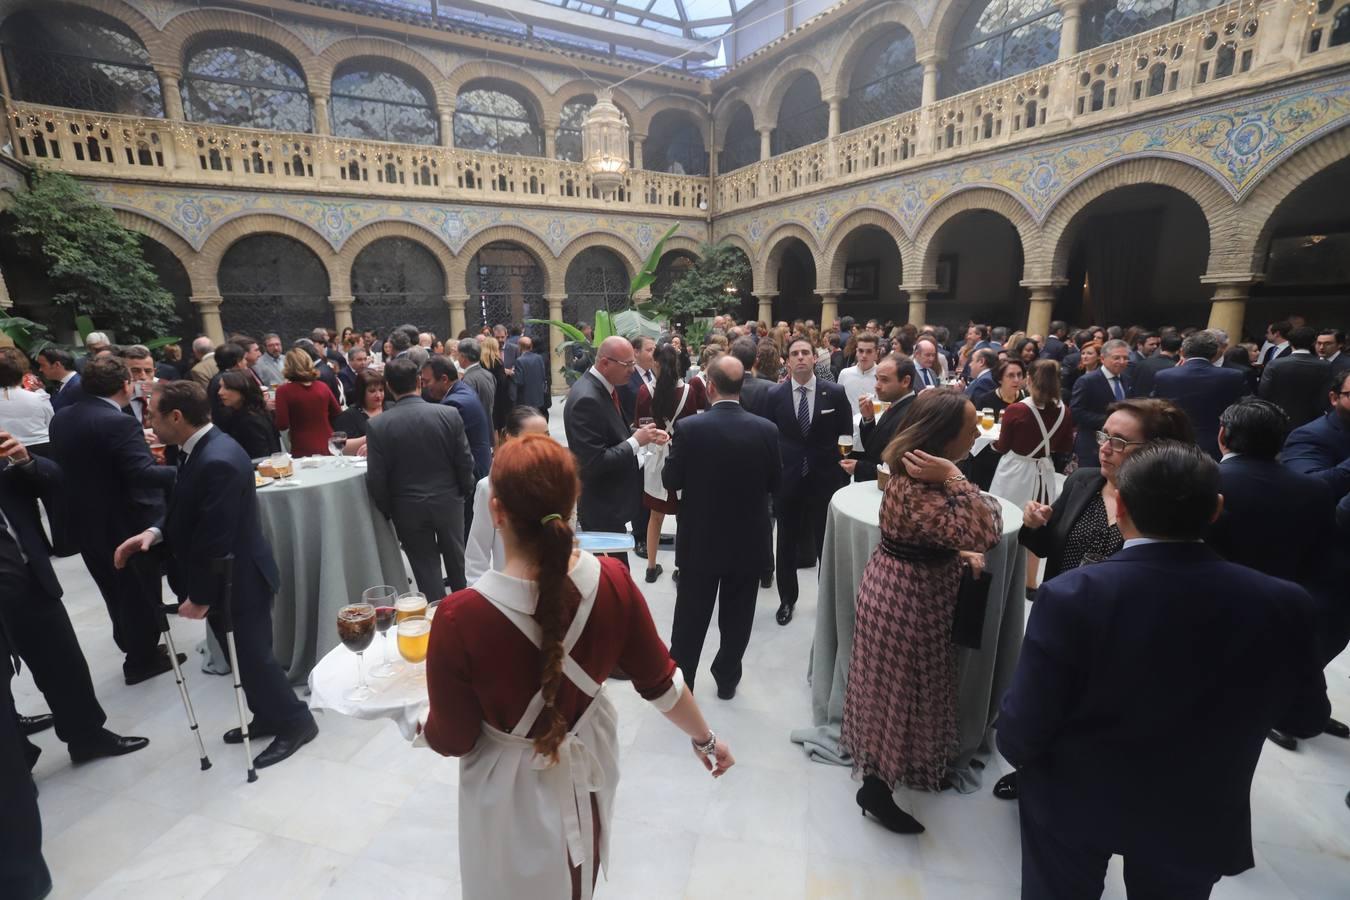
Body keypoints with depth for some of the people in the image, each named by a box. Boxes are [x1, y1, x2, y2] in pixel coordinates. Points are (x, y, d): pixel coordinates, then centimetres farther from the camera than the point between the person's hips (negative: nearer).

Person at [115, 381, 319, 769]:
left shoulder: (218, 461, -29)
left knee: (252, 655, 4)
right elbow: (188, 510, 14)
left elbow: (216, 539, -26)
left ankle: (296, 722, 22)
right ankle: (268, 717, 37)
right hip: (219, 576, 10)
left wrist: (199, 596, -18)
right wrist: (156, 531, -4)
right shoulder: (199, 448, 3)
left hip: (236, 578, -9)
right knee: (243, 653, 20)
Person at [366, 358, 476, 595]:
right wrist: (465, 493, 9)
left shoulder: (377, 425, -14)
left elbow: (376, 479, -10)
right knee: (455, 559, 22)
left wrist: (387, 510, 6)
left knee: (426, 567, 12)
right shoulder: (449, 414, -13)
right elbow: (465, 462, -8)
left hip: (409, 509, -1)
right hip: (448, 501, 2)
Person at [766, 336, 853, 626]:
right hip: (786, 480, 1)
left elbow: (846, 435, 1)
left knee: (826, 544, 9)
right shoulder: (775, 395, -1)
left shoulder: (835, 393, -3)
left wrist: (841, 473, -6)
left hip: (824, 479, -1)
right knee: (786, 544, 13)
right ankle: (787, 600, 31)